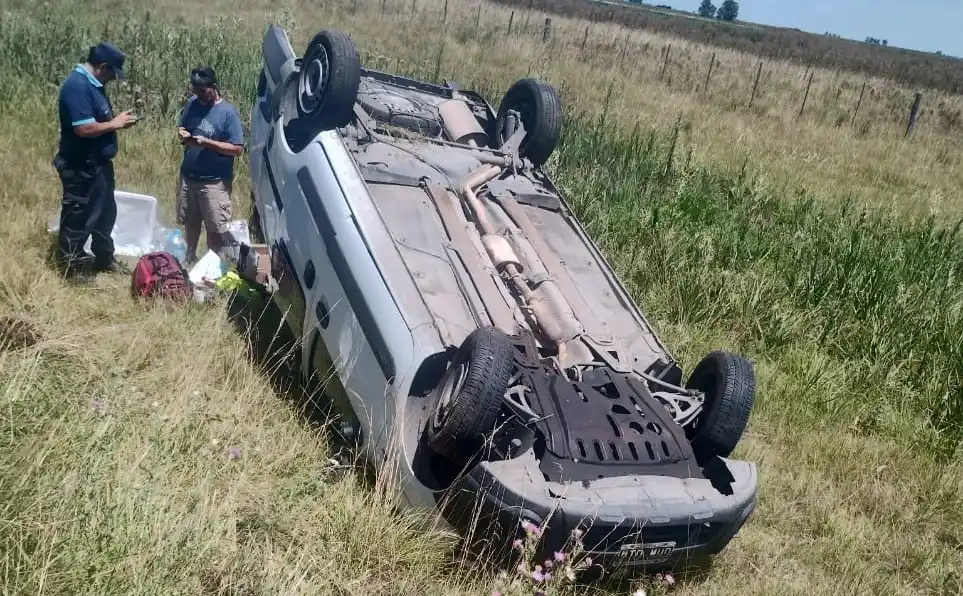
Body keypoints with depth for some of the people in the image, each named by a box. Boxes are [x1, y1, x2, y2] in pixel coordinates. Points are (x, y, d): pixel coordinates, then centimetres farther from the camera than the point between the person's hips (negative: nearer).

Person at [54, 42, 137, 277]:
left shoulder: (92, 83, 10)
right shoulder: (77, 86, -23)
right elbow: (84, 128, -30)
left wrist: (118, 120, 3)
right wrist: (115, 123, -16)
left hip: (98, 163, 10)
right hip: (81, 167, -10)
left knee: (106, 211, 21)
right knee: (79, 217, 2)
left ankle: (104, 258, 36)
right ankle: (70, 266, 17)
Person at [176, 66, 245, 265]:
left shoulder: (228, 112, -14)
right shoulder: (192, 104, 3)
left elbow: (237, 149, -16)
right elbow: (181, 126, 18)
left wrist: (207, 142, -23)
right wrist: (182, 133, -6)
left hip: (215, 181, -6)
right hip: (188, 176, 6)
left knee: (215, 227, 1)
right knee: (190, 222, 18)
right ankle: (189, 258, 36)